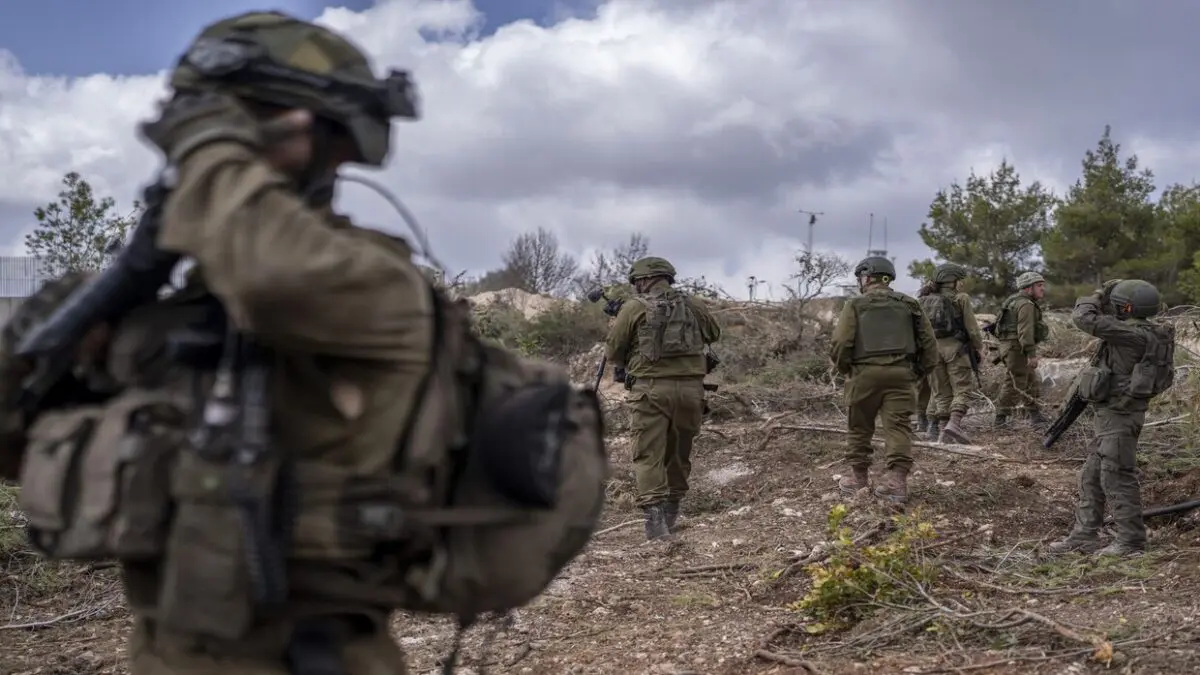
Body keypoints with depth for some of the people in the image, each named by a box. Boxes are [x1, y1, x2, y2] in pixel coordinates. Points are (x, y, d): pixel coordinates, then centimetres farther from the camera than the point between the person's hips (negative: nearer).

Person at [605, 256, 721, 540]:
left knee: (648, 455, -1)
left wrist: (628, 363, 24)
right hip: (690, 387, 4)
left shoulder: (634, 307, 0)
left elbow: (613, 352, 4)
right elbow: (714, 333, 28)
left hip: (651, 388, -4)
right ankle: (672, 512, 26)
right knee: (679, 453, 18)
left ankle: (654, 515, -15)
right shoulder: (693, 305, 10)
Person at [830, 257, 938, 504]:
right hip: (901, 373, 2)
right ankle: (897, 480, -14)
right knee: (898, 426, -2)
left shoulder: (855, 305, 2)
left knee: (859, 427, 12)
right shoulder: (909, 305, 12)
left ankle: (859, 478, 20)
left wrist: (844, 368, 9)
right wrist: (919, 371, 19)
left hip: (865, 373, -2)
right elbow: (929, 343, 10)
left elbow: (840, 344, -7)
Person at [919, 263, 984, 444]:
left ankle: (943, 429, 7)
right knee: (964, 389, -2)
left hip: (933, 348, 5)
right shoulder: (961, 298, -4)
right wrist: (979, 347, 6)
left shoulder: (926, 300, 9)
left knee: (942, 393, 11)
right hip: (955, 348, -5)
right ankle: (954, 424, -20)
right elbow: (971, 327, -5)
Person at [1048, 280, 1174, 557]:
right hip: (1110, 413, 10)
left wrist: (1099, 296, -9)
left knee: (1117, 479, -3)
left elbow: (1084, 318, -24)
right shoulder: (1144, 333, 8)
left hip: (1119, 415, -10)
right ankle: (1084, 536, 20)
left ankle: (1131, 541, 5)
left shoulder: (1134, 334, -22)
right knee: (1092, 477, 14)